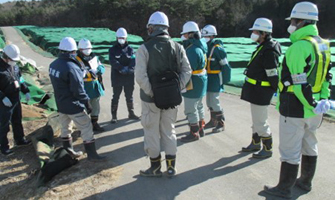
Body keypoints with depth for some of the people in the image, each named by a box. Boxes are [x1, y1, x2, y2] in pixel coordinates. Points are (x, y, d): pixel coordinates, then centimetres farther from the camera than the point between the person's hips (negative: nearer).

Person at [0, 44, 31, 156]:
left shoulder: (14, 65, 3)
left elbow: (20, 79, 16)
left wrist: (26, 91, 9)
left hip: (16, 99, 8)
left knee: (17, 121, 21)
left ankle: (19, 140, 39)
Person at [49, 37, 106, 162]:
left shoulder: (53, 65, 0)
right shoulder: (71, 67, -24)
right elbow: (78, 90, -22)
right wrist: (87, 103, -12)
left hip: (60, 104, 8)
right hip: (73, 105, -8)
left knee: (65, 128, 20)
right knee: (86, 128, 2)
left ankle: (68, 151, 35)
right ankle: (92, 154, 8)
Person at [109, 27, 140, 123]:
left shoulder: (130, 49, 7)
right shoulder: (113, 49, 0)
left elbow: (133, 61, -6)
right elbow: (113, 61, -14)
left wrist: (129, 69, -24)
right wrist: (122, 68, -25)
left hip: (129, 78, 3)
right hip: (117, 78, -2)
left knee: (129, 96, 14)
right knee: (116, 97, 4)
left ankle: (131, 113, 27)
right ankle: (114, 116, 11)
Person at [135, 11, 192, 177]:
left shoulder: (144, 48, -12)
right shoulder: (177, 47, 1)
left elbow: (140, 76, -21)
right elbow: (186, 71, -1)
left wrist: (151, 93, -13)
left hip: (151, 99, -4)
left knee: (152, 132, 11)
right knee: (169, 131, 17)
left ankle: (156, 167, 22)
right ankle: (171, 167, 24)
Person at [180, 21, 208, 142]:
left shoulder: (193, 50, -24)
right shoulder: (200, 47, 8)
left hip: (193, 84, -10)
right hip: (200, 82, 10)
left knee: (191, 110, 1)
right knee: (198, 106, 21)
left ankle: (194, 133, 11)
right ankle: (200, 129, 34)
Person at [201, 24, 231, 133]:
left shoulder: (217, 48, -16)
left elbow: (225, 65, -14)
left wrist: (224, 80, -13)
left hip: (216, 78, -8)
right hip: (208, 77, 8)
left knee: (214, 101, -7)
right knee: (209, 101, 15)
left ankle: (221, 124, 4)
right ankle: (213, 121, 28)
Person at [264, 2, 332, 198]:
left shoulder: (299, 46, -20)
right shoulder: (323, 44, 9)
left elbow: (299, 83, -23)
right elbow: (326, 76, 12)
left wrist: (312, 105, -14)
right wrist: (323, 100, 14)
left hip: (295, 109, -9)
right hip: (313, 109, 9)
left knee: (290, 151, 2)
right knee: (309, 146, 20)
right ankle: (306, 182, 36)